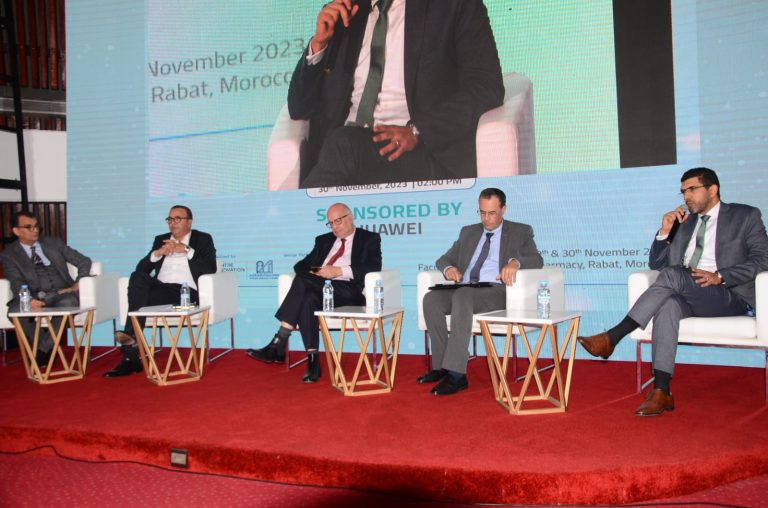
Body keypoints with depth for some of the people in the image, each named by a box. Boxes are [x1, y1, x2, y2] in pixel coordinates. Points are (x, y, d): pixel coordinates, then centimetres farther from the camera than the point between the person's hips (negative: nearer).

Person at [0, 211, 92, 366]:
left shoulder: (54, 243, 14)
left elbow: (84, 261, 14)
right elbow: (16, 284, -6)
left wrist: (76, 285, -3)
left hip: (60, 294, 0)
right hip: (33, 297, 0)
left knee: (68, 303, -36)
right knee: (15, 311, -34)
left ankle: (42, 350, -22)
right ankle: (47, 350, -14)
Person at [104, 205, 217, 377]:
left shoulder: (203, 239, 15)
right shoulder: (160, 240, 26)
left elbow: (211, 268, -3)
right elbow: (141, 268, 15)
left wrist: (186, 250, -8)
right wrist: (158, 253, -3)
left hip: (186, 292, -4)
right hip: (160, 288, 4)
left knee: (139, 296, -28)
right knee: (137, 277, -29)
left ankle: (131, 353, -28)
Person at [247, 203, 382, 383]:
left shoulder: (370, 239, 13)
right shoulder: (323, 240, 29)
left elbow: (374, 267, -5)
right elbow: (302, 265, 21)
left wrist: (339, 271, -15)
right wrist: (313, 273, -4)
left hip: (348, 291, -5)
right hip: (318, 288, 5)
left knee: (302, 282, -31)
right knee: (307, 298, -33)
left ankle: (279, 343, -28)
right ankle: (312, 360, -32)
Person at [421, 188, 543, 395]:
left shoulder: (521, 232, 14)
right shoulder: (468, 232, 26)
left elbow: (537, 260, -1)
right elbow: (444, 259, 24)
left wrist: (515, 261, -24)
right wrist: (448, 267, -2)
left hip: (496, 291, -5)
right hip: (463, 290, 5)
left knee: (462, 296, -37)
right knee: (431, 299, -26)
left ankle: (456, 373, -38)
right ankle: (441, 366, -21)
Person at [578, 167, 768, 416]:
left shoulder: (745, 216, 11)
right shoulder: (684, 222, 24)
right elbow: (656, 263, 21)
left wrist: (720, 276, -17)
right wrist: (665, 232, 4)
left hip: (728, 296, -4)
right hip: (686, 295, 4)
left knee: (672, 275, -31)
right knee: (668, 304, -33)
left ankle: (611, 337, -31)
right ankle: (661, 392, -38)